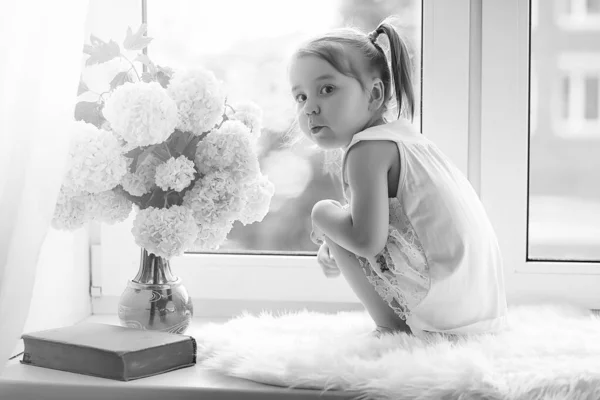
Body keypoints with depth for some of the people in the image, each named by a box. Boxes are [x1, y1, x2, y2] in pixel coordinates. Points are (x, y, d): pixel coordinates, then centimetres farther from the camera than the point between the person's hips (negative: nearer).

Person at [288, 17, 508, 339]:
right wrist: (338, 252, 16)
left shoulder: (367, 149, -14)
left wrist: (325, 215, -6)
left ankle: (393, 327, -1)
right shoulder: (399, 133, 16)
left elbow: (368, 239, -24)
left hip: (445, 298, -10)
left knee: (325, 213, -7)